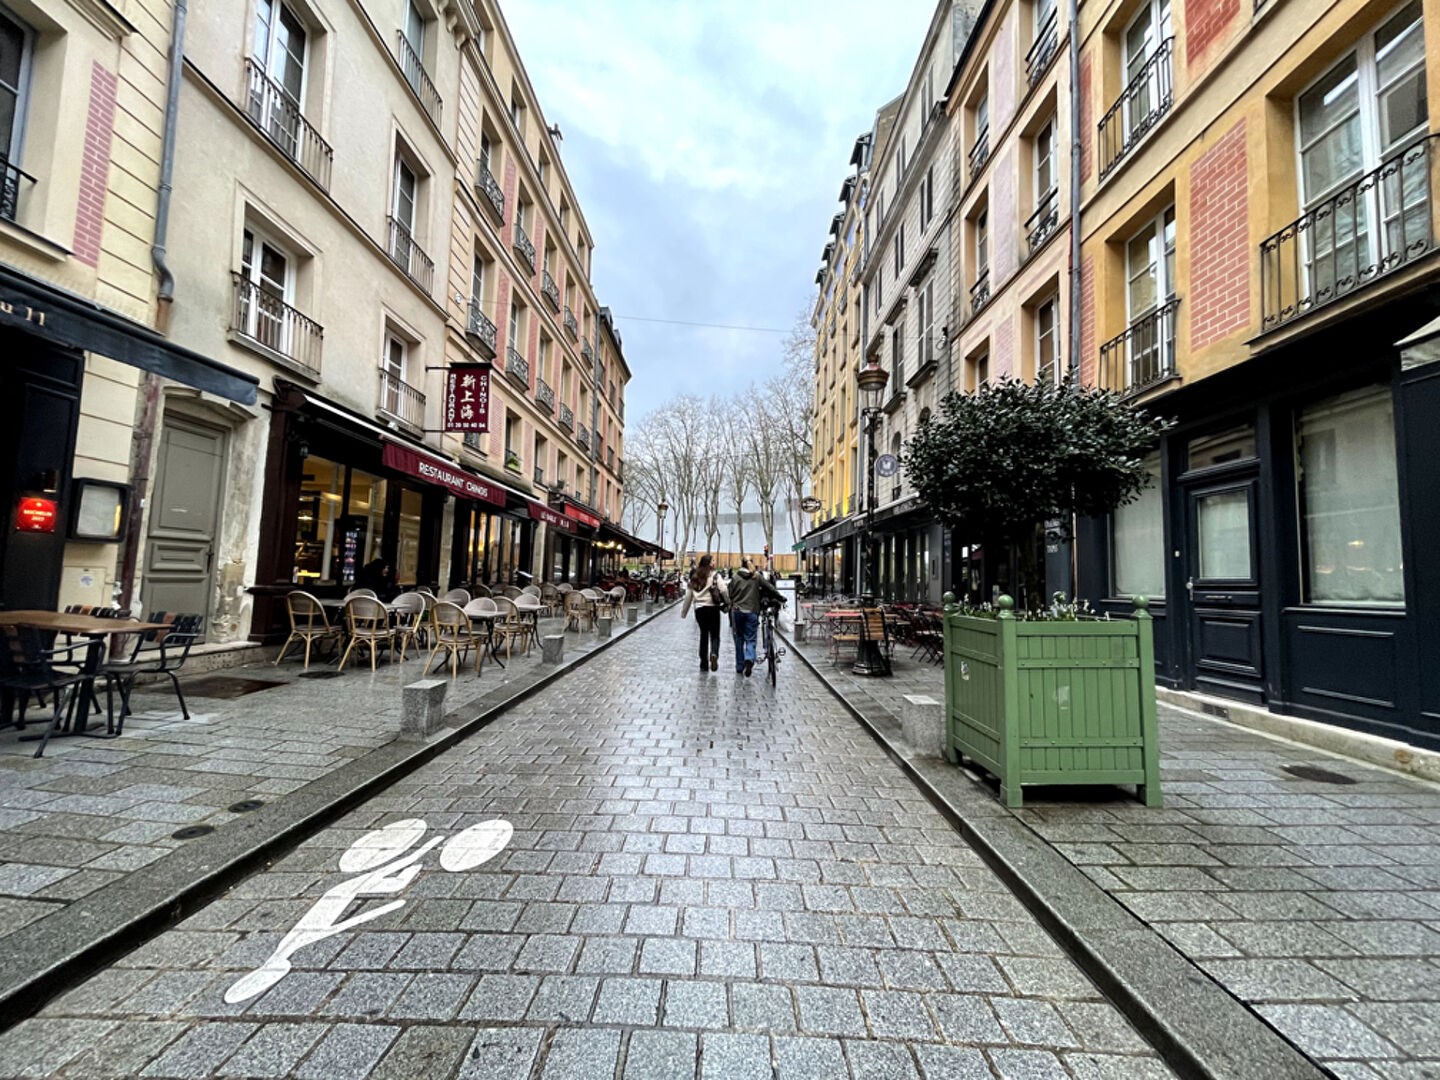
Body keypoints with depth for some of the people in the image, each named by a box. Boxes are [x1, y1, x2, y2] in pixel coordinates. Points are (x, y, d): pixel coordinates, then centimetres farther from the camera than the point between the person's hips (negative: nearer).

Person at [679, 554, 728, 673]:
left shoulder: (694, 577, 10)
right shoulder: (715, 576, -2)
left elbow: (688, 596, 12)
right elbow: (723, 591, -14)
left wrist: (683, 612, 18)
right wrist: (728, 602, 1)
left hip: (699, 609, 3)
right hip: (713, 608, -3)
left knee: (704, 634, 15)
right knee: (715, 635, 6)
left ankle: (704, 664, 17)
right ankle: (714, 654, -22)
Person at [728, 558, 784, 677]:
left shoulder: (735, 577, 4)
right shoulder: (757, 576, 3)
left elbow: (731, 596, 4)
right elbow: (770, 588, 3)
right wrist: (781, 598, 17)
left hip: (737, 611, 1)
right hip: (752, 612, -1)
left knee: (739, 639, 13)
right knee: (750, 639, 3)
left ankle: (739, 667, 19)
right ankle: (749, 659, -25)